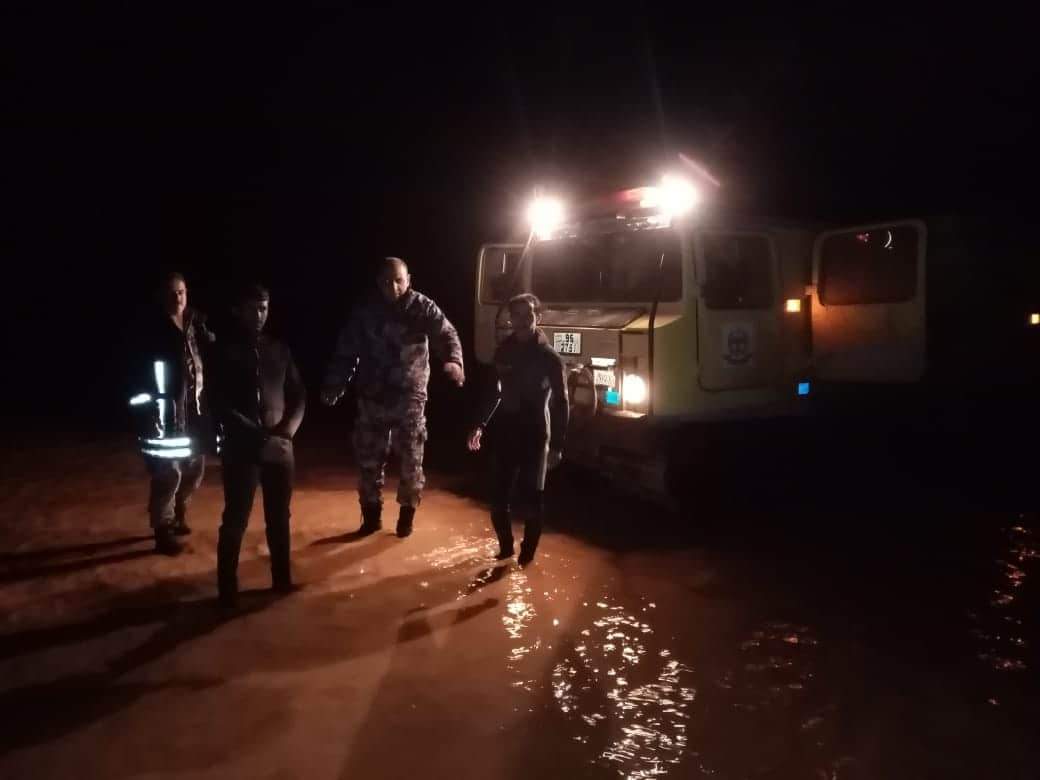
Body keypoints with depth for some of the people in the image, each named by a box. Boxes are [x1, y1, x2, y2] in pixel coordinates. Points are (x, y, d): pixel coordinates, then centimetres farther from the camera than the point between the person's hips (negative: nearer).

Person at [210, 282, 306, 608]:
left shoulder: (279, 350, 9)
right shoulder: (225, 352, -2)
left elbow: (299, 398, 9)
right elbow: (223, 408, -8)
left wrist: (286, 433, -9)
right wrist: (260, 441, -16)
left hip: (280, 447, 3)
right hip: (241, 449, -3)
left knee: (279, 518, 11)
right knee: (235, 522, 2)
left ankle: (282, 579, 25)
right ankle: (228, 588, 15)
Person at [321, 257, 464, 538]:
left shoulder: (423, 308, -6)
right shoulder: (365, 312, 0)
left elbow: (447, 335, -18)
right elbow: (346, 352, 3)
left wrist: (453, 360, -40)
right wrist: (333, 388, -4)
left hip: (410, 398, -2)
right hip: (372, 398, 2)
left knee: (411, 461, 6)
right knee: (369, 460, 9)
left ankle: (407, 515, 24)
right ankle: (371, 514, 25)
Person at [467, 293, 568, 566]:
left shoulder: (549, 357, -6)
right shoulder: (504, 351, 5)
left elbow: (561, 403, -5)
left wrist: (557, 445, -10)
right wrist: (480, 425, 6)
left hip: (535, 436, -4)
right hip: (506, 434, 4)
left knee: (532, 500, -1)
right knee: (498, 498, 5)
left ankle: (526, 556, 14)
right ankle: (505, 548, 25)